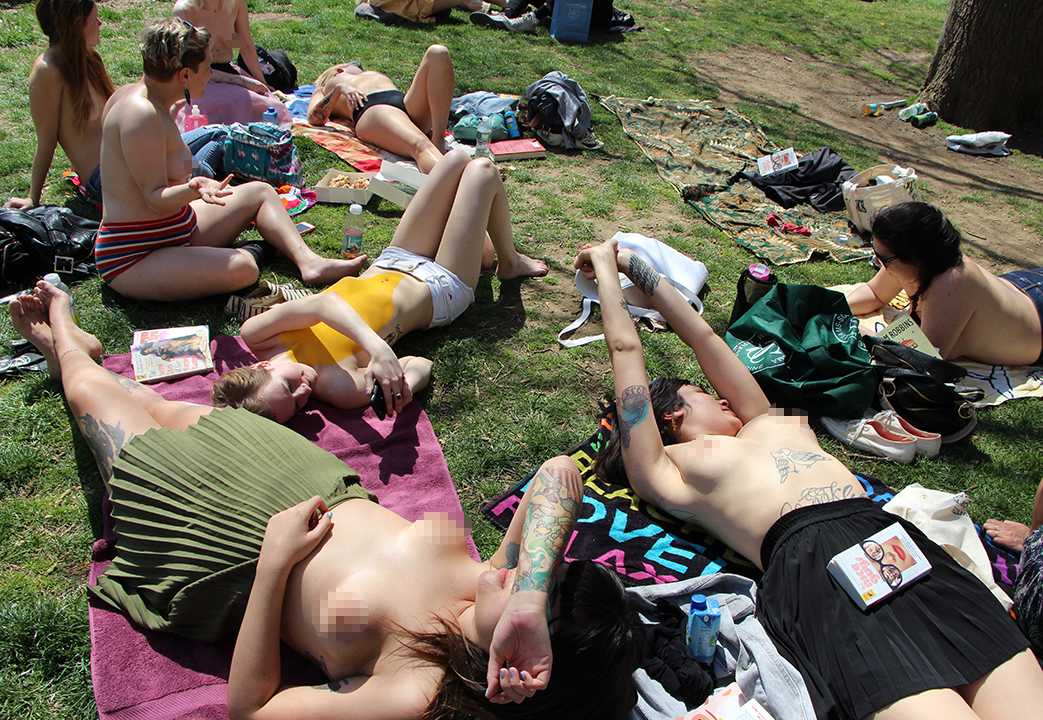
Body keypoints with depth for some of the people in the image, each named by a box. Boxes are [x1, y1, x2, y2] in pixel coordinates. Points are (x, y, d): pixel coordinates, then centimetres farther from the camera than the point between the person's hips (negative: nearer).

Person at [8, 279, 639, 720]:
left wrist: (274, 560, -35)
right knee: (162, 408, 26)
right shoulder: (503, 585, -26)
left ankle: (66, 343, 54)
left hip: (232, 568, -4)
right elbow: (560, 472, -29)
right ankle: (71, 342, 61)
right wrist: (533, 597, -41)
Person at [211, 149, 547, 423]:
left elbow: (320, 304, -42)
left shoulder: (255, 339, -26)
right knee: (483, 170, 3)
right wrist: (392, 367, -57)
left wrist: (375, 345, -57)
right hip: (438, 293, -5)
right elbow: (421, 363, -34)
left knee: (458, 158, 15)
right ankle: (509, 262, 36)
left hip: (391, 266, 6)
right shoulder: (339, 388, -38)